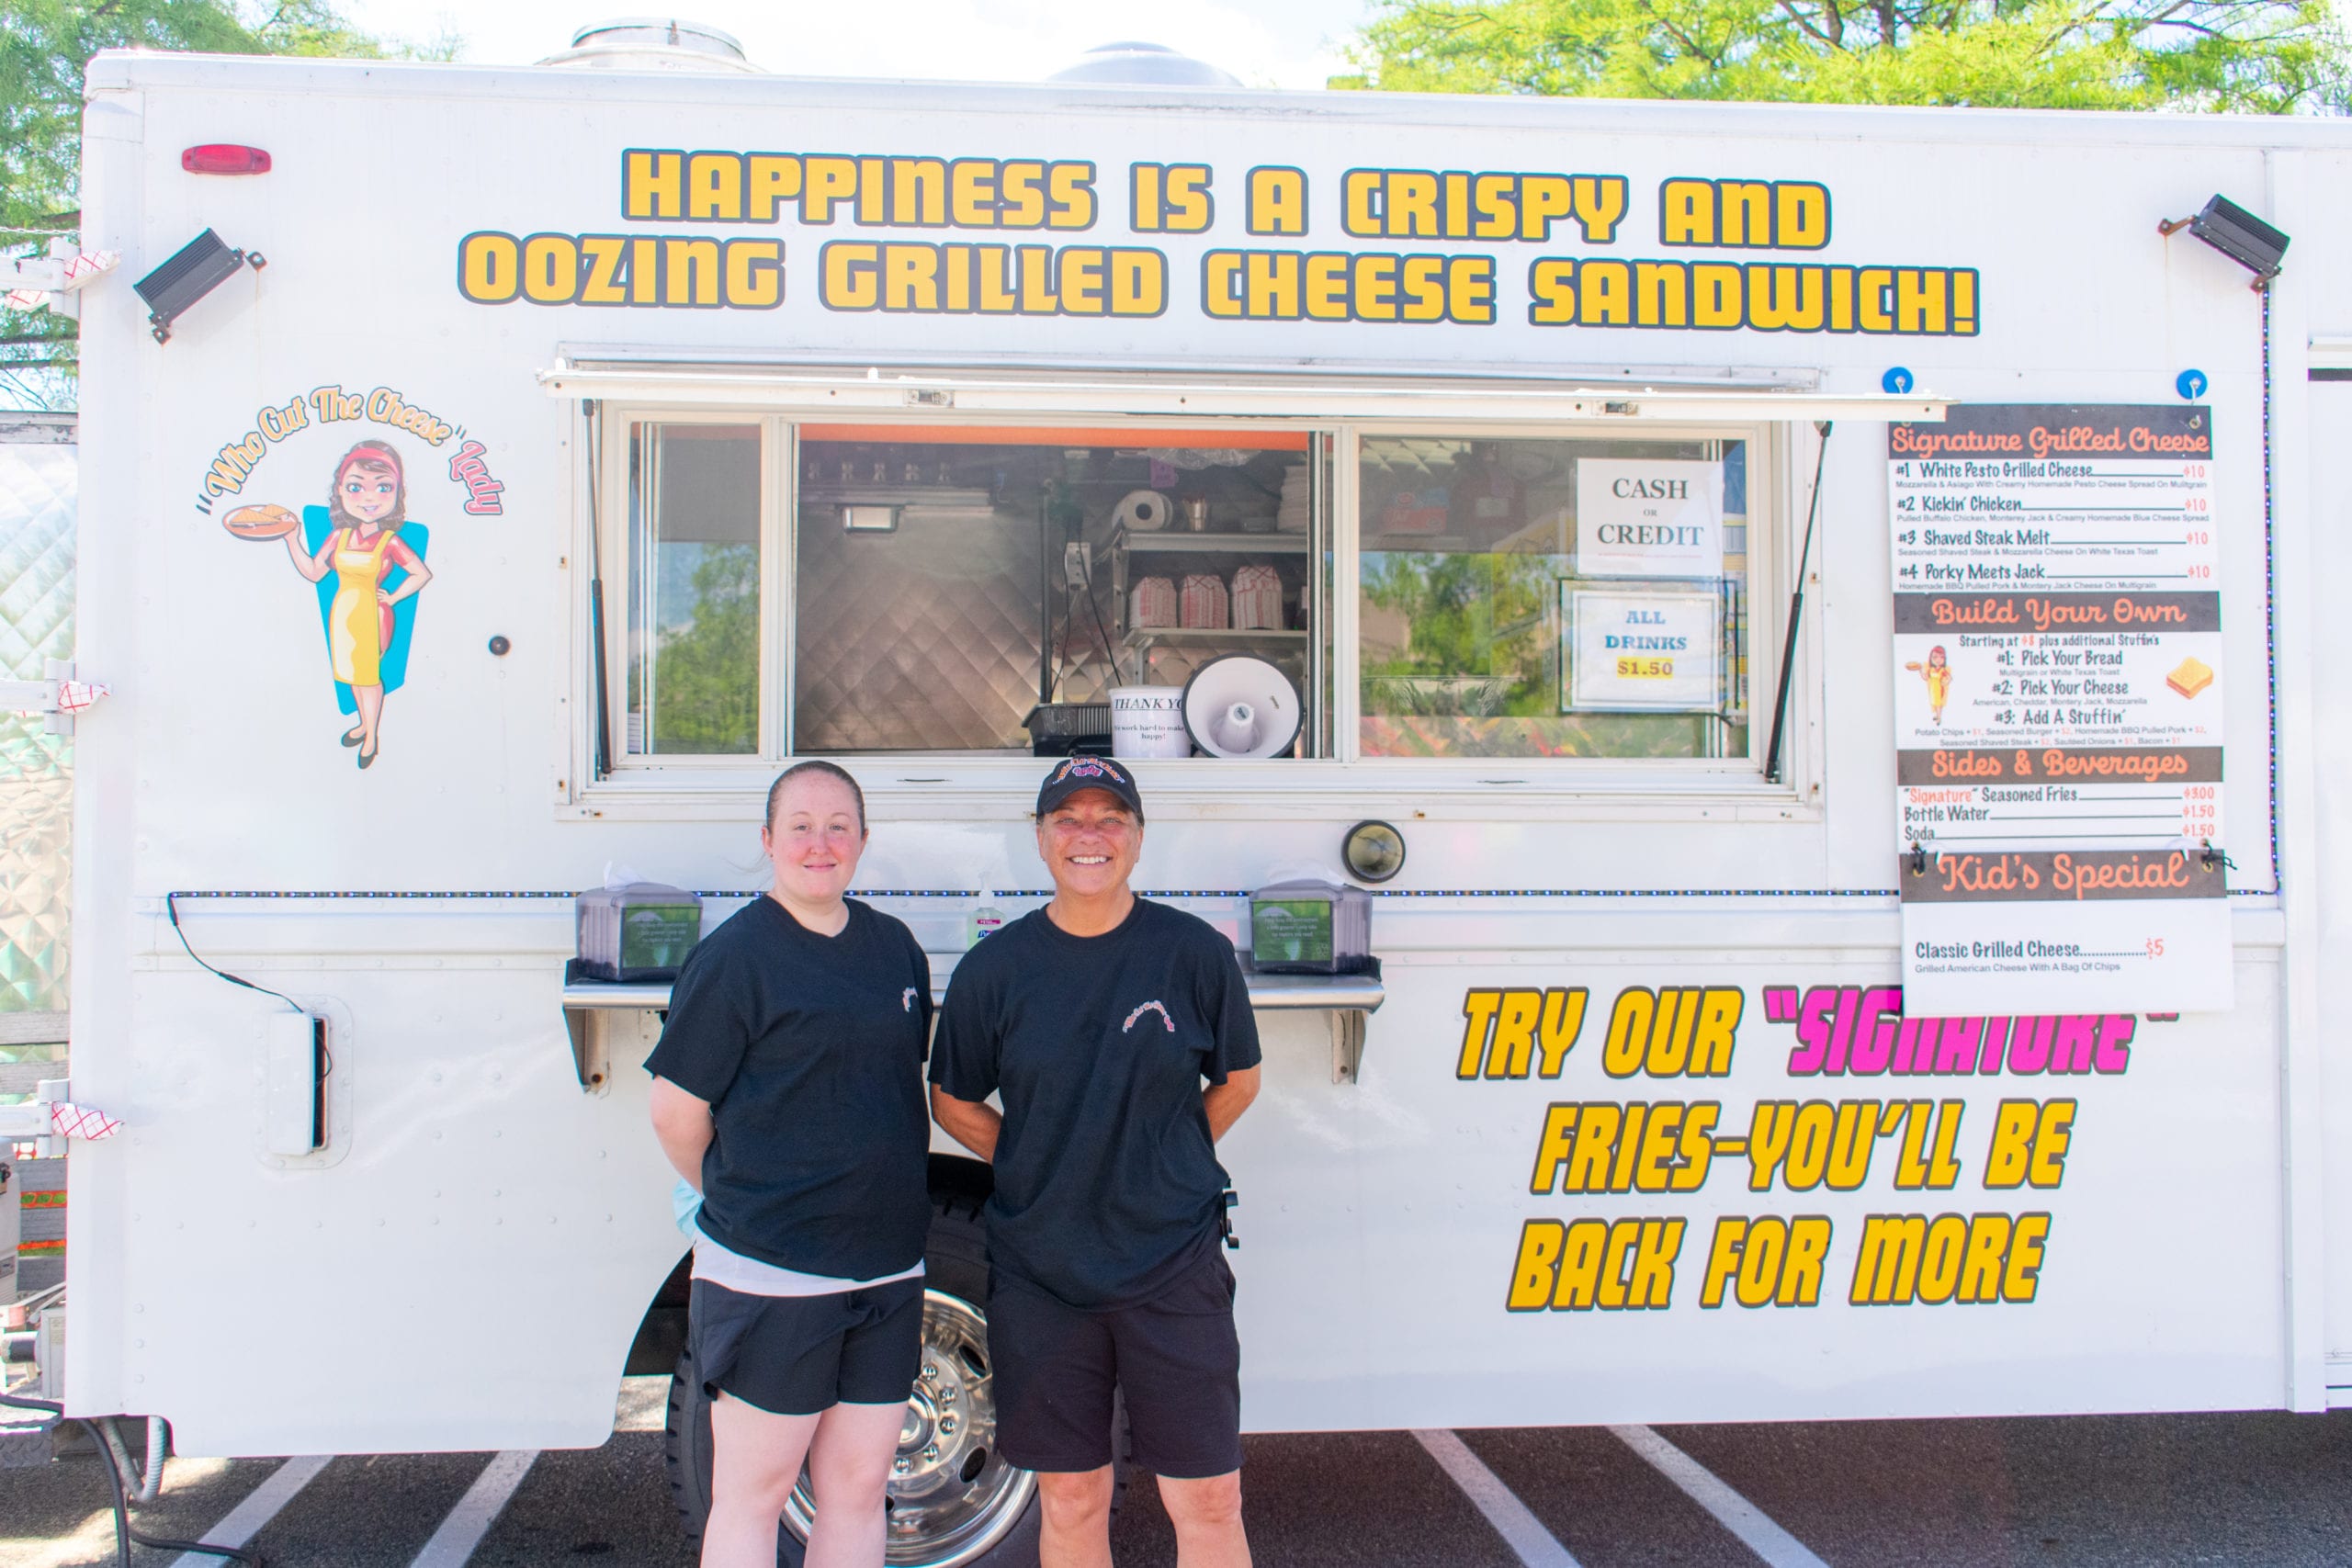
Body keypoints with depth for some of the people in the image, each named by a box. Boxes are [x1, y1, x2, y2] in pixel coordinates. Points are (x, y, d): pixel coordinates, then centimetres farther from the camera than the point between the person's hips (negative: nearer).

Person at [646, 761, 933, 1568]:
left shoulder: (893, 946, 10)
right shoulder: (733, 956, -10)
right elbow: (676, 1115, -6)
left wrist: (877, 1207, 13)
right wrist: (743, 1200, 7)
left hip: (885, 1266, 6)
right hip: (769, 1273, -6)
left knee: (858, 1488, 12)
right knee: (753, 1494, 4)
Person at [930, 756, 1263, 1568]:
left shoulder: (1196, 952, -4)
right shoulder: (994, 968, -2)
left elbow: (1238, 1082, 9)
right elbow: (954, 1102, 9)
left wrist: (1163, 1165, 4)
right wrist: (1043, 1170, 1)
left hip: (1175, 1266, -1)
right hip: (1039, 1273, 1)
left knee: (1207, 1502, 3)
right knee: (1071, 1501, 11)